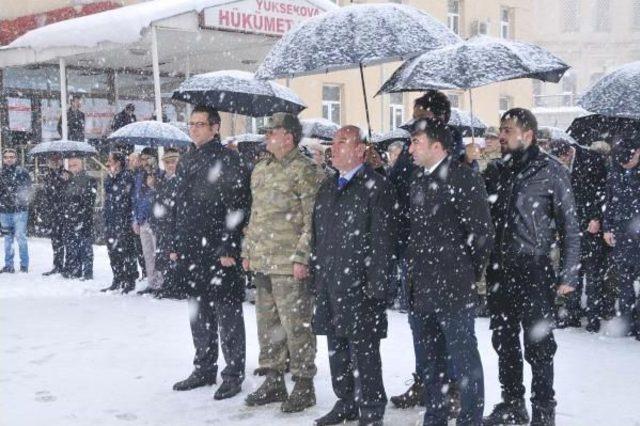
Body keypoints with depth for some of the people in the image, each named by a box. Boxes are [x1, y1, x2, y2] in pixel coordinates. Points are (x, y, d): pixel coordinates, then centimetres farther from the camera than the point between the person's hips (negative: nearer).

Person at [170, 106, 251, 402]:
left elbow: (238, 208, -14)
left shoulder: (228, 160, -9)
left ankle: (233, 374, 10)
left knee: (227, 315, 1)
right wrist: (176, 244, 15)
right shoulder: (186, 162, 15)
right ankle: (204, 369, 26)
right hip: (192, 252, 8)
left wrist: (229, 248, -18)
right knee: (199, 316, 15)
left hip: (220, 253, -7)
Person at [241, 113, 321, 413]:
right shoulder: (260, 170, 15)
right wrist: (248, 251, 17)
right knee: (268, 324, 15)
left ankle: (303, 385, 12)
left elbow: (313, 218, -14)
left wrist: (301, 256, -18)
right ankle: (274, 380, 27)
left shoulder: (304, 170, -10)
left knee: (296, 326, -1)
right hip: (262, 262, 8)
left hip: (290, 264, -8)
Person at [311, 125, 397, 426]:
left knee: (363, 350, -3)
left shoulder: (375, 186, -7)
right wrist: (315, 276, 15)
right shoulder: (327, 188, 17)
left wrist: (377, 285, -16)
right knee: (336, 347, 14)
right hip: (328, 285, 8)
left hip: (359, 285, -7)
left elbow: (383, 238, -12)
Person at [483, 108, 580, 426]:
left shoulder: (550, 170, -6)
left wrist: (568, 275, -9)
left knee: (538, 346, 1)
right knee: (504, 342, 14)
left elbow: (569, 225, -6)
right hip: (499, 270, 6)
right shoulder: (499, 170, 9)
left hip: (534, 271, -6)